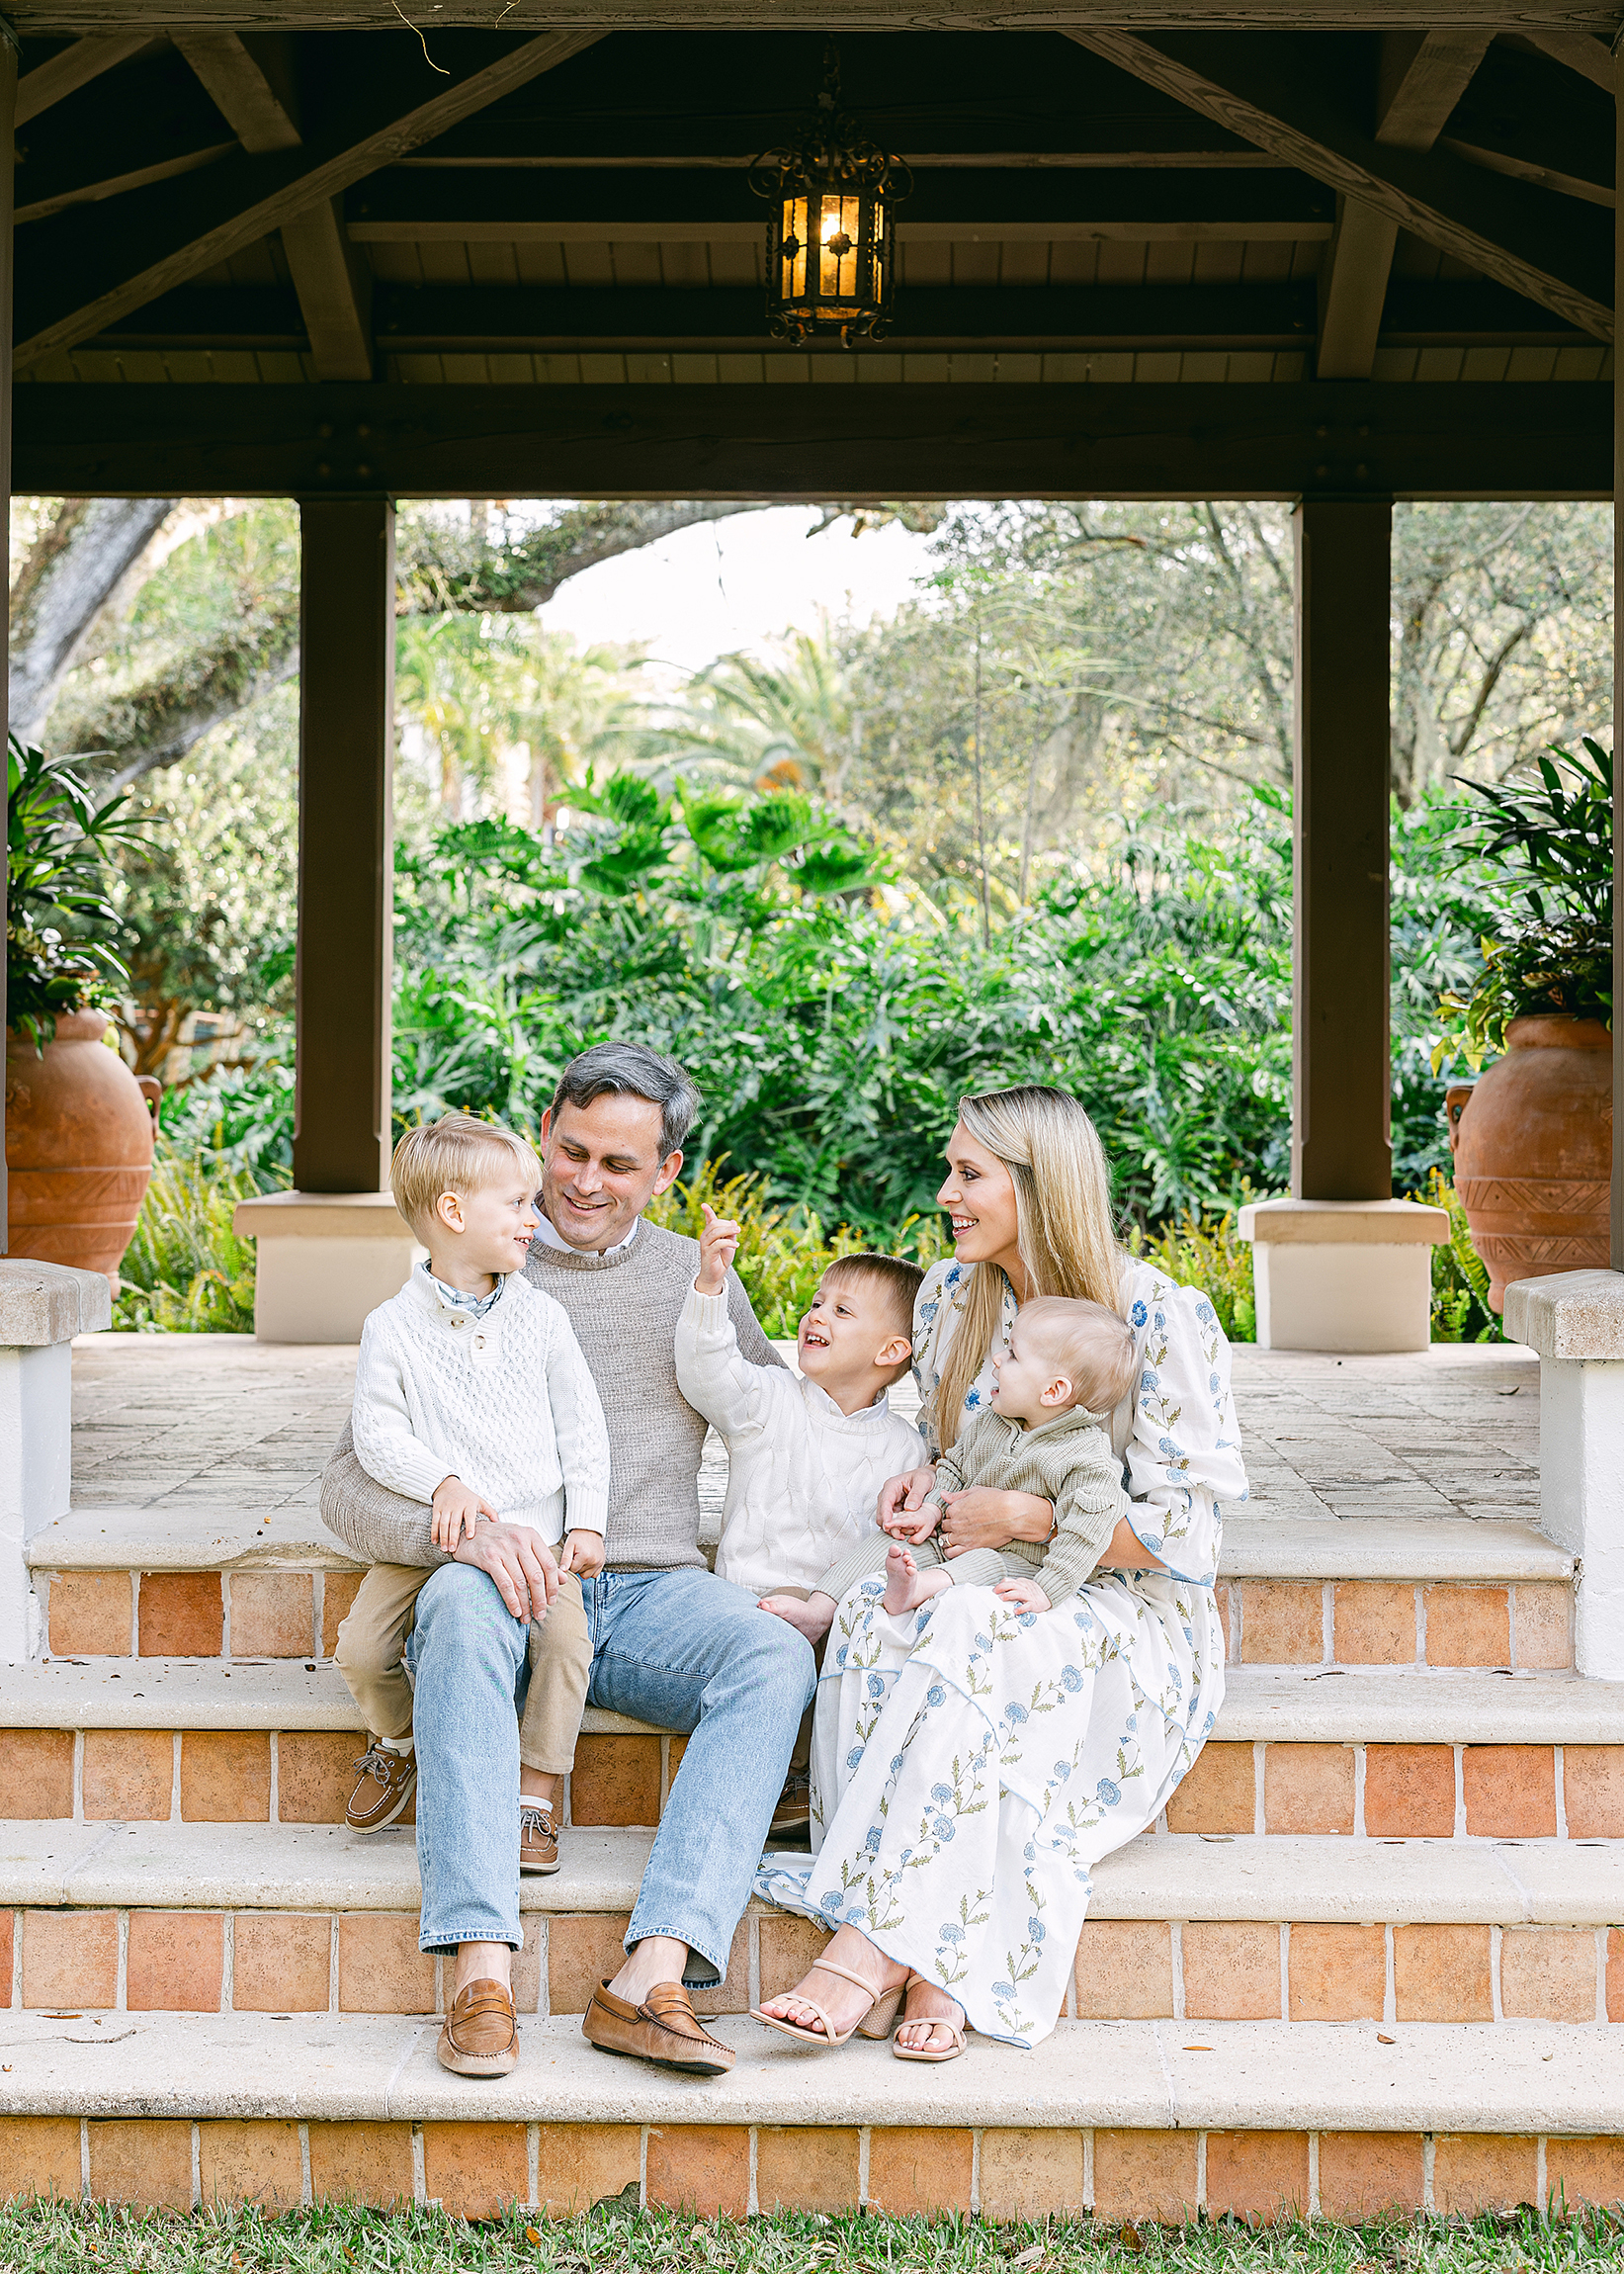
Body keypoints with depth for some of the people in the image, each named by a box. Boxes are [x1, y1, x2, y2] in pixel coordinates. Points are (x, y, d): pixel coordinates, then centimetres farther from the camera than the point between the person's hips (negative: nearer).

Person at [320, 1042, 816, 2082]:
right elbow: (350, 1485, 0)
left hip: (652, 1594, 2)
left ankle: (654, 1976, -42)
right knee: (463, 1600, -38)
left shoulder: (694, 1277, 16)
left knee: (777, 1656, -31)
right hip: (511, 1594, -2)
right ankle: (483, 1970, -46)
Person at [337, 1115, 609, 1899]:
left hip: (532, 1531, 1)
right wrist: (442, 1484, -21)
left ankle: (538, 1796, -7)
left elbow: (581, 1425, 9)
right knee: (361, 1644, -18)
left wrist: (586, 1522, 0)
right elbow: (377, 1434, -5)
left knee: (565, 1635, -25)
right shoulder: (393, 1326, 0)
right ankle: (395, 1739, 18)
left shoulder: (539, 1317, 6)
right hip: (426, 1536, -1)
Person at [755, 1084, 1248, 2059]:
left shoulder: (1162, 1319, -11)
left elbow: (1185, 1530, -12)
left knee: (966, 1638, -37)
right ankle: (936, 1969, -36)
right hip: (996, 1600, 5)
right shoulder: (951, 1295, 8)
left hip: (1133, 1621, -5)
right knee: (875, 1615, -30)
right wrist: (927, 1481, 0)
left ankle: (870, 1950, -36)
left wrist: (1021, 1515, -15)